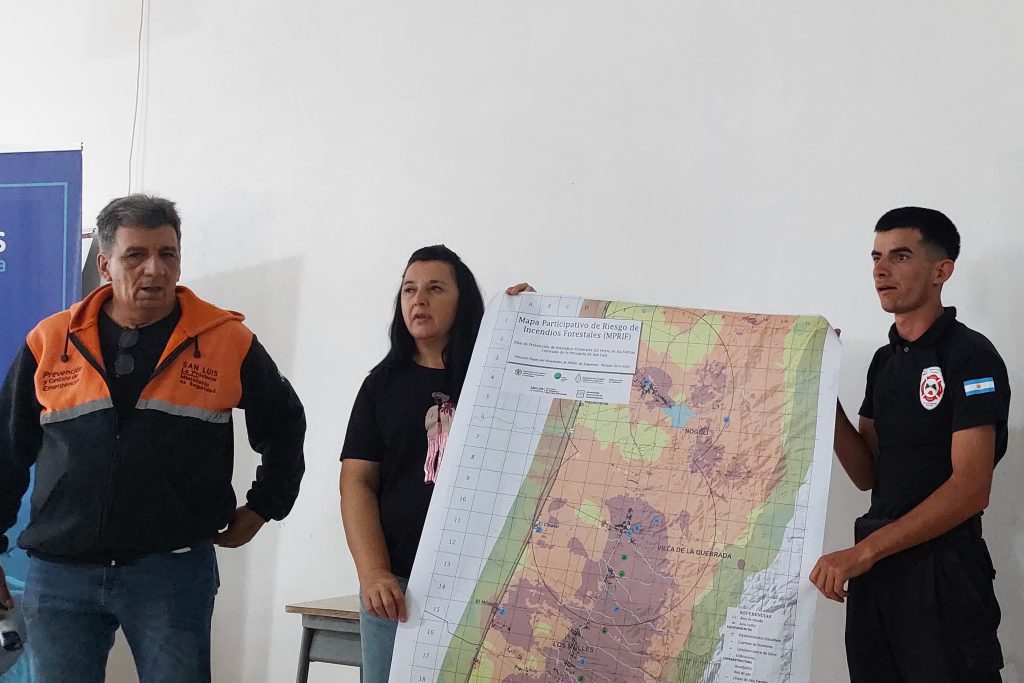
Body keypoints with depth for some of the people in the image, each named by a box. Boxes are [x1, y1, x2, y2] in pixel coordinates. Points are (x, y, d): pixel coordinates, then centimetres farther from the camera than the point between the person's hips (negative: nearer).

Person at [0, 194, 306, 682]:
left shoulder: (227, 340, 1)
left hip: (174, 571, -1)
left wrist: (260, 509, 14)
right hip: (58, 574, 2)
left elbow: (284, 426, 17)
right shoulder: (50, 342, 5)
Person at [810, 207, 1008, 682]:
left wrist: (861, 553, -22)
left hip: (943, 569, -7)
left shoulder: (970, 357, -11)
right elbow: (866, 474, 12)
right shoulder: (885, 360, 13)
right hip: (877, 568, 7)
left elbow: (971, 488, -19)